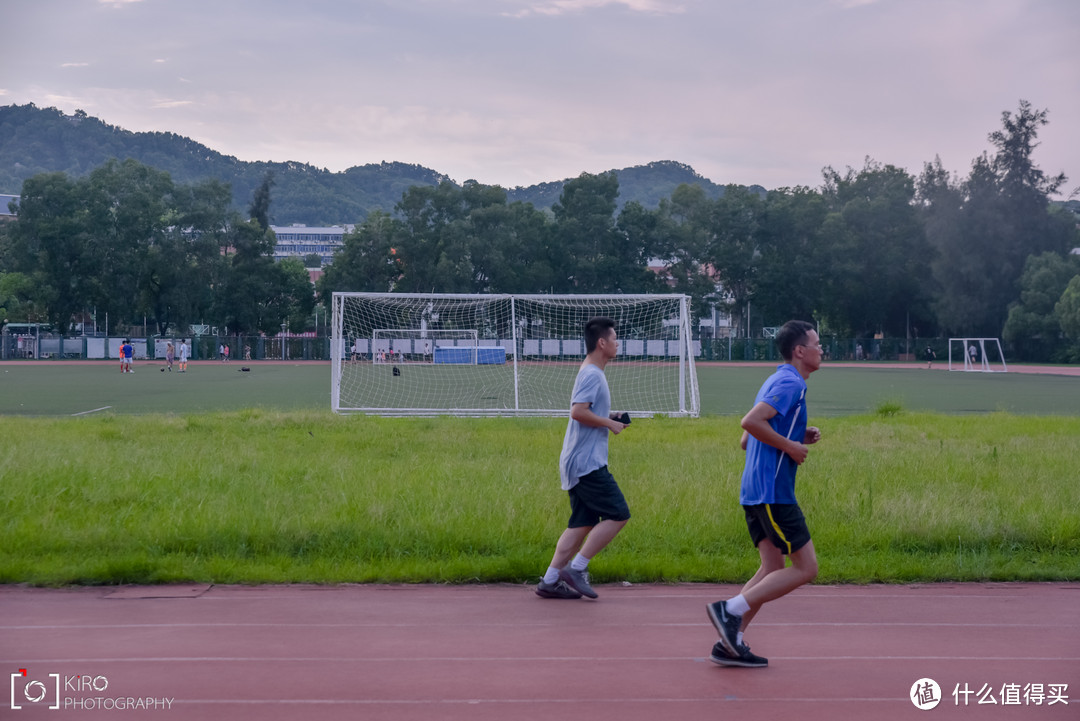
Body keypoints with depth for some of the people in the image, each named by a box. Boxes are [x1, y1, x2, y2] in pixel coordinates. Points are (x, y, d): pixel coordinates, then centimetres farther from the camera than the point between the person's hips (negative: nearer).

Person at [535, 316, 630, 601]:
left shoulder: (591, 372, 18)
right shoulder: (592, 374, -14)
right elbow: (578, 412, -25)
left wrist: (611, 416, 15)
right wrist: (609, 423, -15)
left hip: (578, 463, 10)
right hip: (587, 463, -10)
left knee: (583, 523, 10)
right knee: (618, 514, -7)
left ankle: (550, 581, 9)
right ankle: (575, 568, -5)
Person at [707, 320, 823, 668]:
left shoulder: (777, 382, 20)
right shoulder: (791, 383, -11)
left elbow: (747, 441, 22)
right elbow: (750, 421, -25)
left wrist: (799, 437, 15)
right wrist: (790, 446, -15)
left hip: (754, 491, 10)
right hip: (773, 491, -10)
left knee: (773, 568, 9)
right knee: (805, 568, -5)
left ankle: (730, 644, 5)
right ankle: (730, 609, -10)